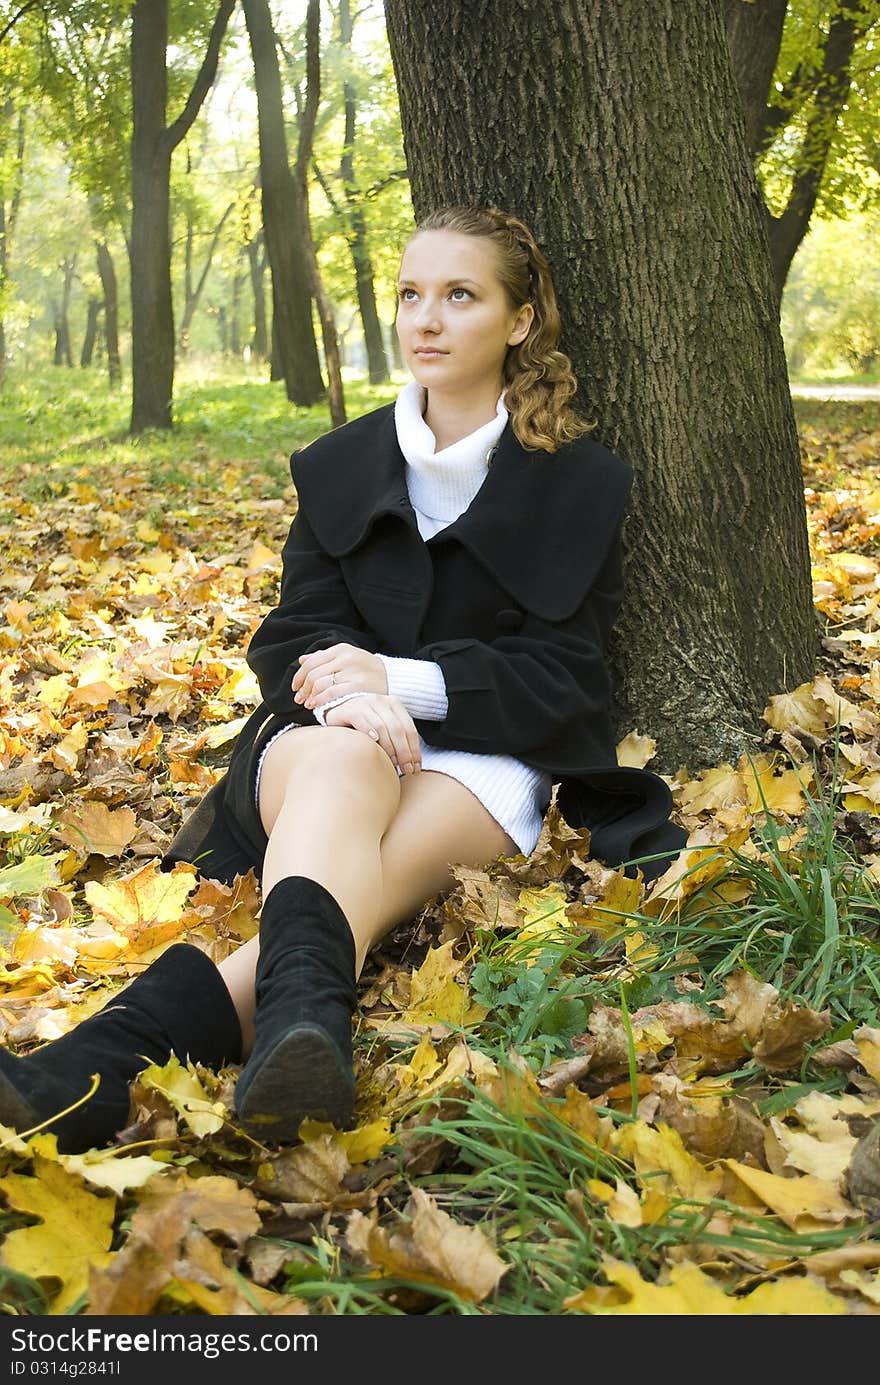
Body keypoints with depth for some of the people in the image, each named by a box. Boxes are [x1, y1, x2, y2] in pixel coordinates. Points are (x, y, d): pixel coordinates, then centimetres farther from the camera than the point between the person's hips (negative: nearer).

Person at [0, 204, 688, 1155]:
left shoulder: (581, 484, 5)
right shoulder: (339, 467, 12)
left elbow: (561, 676, -2)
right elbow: (292, 637, 5)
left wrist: (402, 680, -17)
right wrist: (350, 695, -21)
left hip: (483, 761, -1)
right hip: (324, 742, 2)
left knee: (376, 859, -36)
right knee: (345, 763, -38)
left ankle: (117, 1051, -62)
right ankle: (299, 1015, -69)